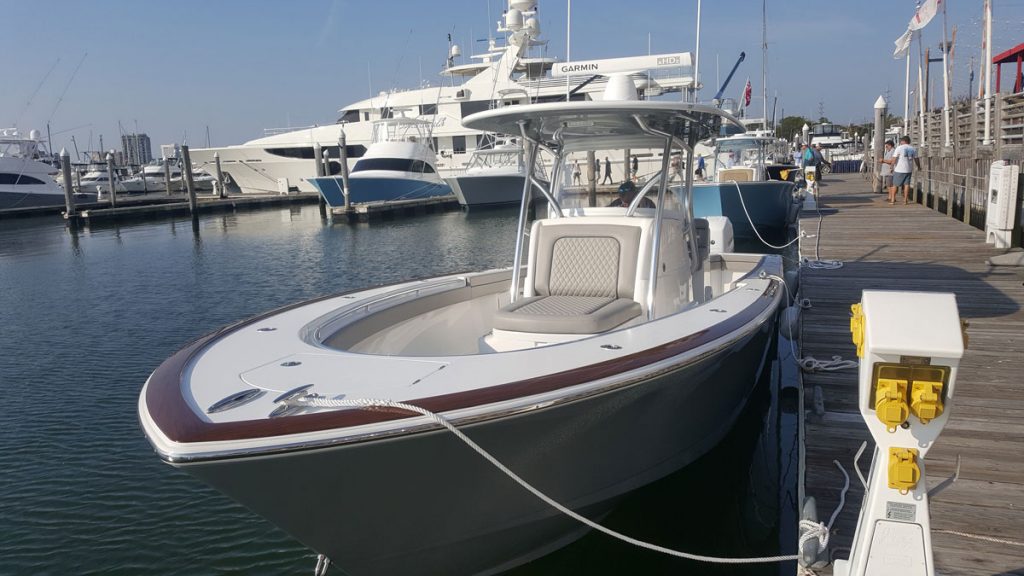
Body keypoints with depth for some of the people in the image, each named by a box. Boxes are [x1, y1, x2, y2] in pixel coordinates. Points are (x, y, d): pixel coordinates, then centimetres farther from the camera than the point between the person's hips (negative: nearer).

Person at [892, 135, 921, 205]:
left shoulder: (899, 148, -7)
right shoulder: (913, 149, 8)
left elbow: (894, 159, -14)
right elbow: (916, 159, 15)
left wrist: (892, 167, -5)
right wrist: (919, 167, 30)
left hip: (899, 169, -4)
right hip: (909, 169, 4)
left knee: (895, 184, 6)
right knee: (906, 184, 7)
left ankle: (893, 199, 7)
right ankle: (905, 200, 4)